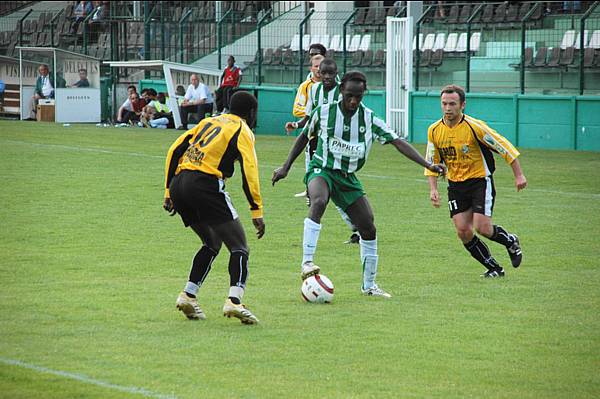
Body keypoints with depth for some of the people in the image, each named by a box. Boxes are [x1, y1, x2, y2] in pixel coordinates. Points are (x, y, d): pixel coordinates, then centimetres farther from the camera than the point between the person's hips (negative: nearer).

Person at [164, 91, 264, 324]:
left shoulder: (209, 122, 26)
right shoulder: (242, 130, 7)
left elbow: (175, 150, 19)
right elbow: (249, 169, -6)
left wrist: (169, 192, 21)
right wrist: (257, 211, -8)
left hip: (179, 184, 7)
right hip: (206, 185, -7)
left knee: (212, 244, 24)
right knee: (239, 246, -2)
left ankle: (188, 295, 13)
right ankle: (234, 301, -21)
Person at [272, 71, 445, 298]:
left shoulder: (369, 120, -4)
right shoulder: (323, 113, -8)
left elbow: (398, 142, -7)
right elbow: (304, 137, 9)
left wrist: (428, 165, -15)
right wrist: (286, 167, 8)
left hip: (349, 177, 4)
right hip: (322, 170, -4)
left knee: (369, 228, 1)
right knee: (318, 202, -38)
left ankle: (369, 285, 17)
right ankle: (307, 262, -41)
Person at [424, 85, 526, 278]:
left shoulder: (474, 126, -18)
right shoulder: (434, 131, -3)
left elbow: (504, 146, -11)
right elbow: (431, 162, 9)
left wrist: (519, 175, -12)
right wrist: (433, 189, -3)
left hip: (480, 181, -5)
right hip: (455, 185, 5)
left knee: (482, 228, -16)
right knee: (463, 231, -6)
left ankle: (511, 241, 17)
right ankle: (494, 267, 12)